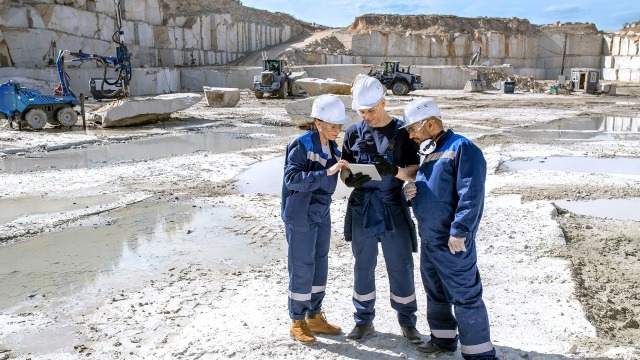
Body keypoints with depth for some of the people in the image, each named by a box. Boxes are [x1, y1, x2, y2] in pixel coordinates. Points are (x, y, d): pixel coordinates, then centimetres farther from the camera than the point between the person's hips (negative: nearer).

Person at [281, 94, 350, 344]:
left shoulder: (331, 146, 4)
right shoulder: (301, 145, -18)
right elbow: (291, 179, -29)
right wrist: (327, 172, -33)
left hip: (322, 214, 7)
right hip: (301, 216, -7)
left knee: (320, 265, 13)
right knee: (302, 267, 0)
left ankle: (314, 317, 28)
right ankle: (297, 322, 16)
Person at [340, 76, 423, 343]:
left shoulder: (402, 132, -3)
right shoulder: (354, 133, 3)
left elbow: (414, 171, -5)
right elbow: (343, 170, 6)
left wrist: (395, 170, -26)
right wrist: (351, 179, -17)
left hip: (393, 209, -2)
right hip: (362, 209, 2)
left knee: (401, 267, 5)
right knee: (363, 267, 12)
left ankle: (407, 321, 23)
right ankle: (363, 321, 27)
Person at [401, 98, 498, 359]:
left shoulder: (461, 148, -13)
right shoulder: (428, 153, 16)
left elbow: (471, 194, -21)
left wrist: (460, 231, -25)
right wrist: (411, 193, 2)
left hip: (451, 242, -9)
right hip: (428, 239, 10)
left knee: (465, 297, -3)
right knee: (435, 292, 20)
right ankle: (443, 338, 36)